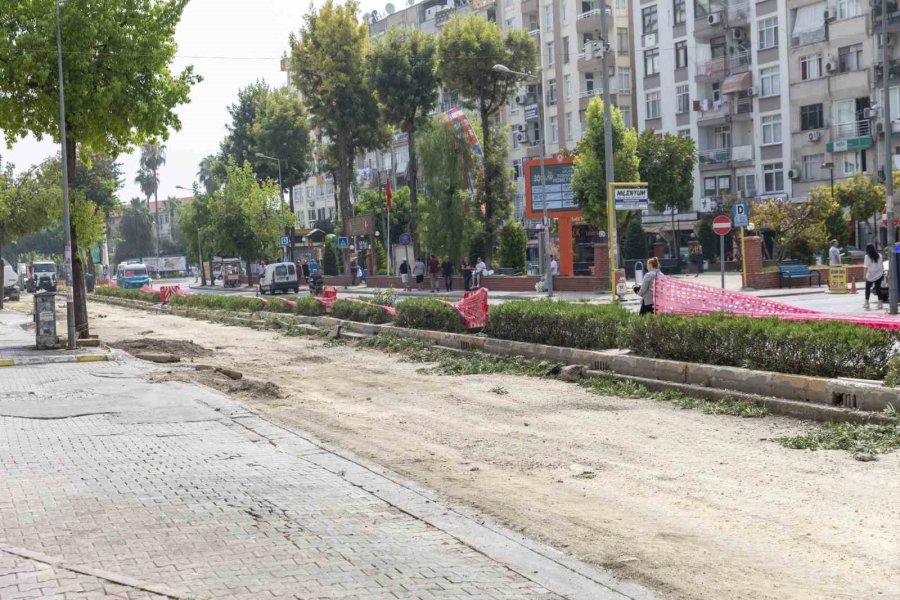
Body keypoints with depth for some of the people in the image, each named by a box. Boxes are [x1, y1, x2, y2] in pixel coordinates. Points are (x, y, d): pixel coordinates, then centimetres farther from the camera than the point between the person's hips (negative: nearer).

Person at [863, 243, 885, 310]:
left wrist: (865, 275, -9)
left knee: (868, 288, 9)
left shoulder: (867, 257, -9)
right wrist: (883, 273, 16)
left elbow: (866, 267, -12)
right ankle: (880, 303, 3)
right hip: (879, 275, 4)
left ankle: (866, 303, 7)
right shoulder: (879, 256, 4)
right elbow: (882, 265, 8)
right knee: (878, 288, 7)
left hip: (870, 275, -4)